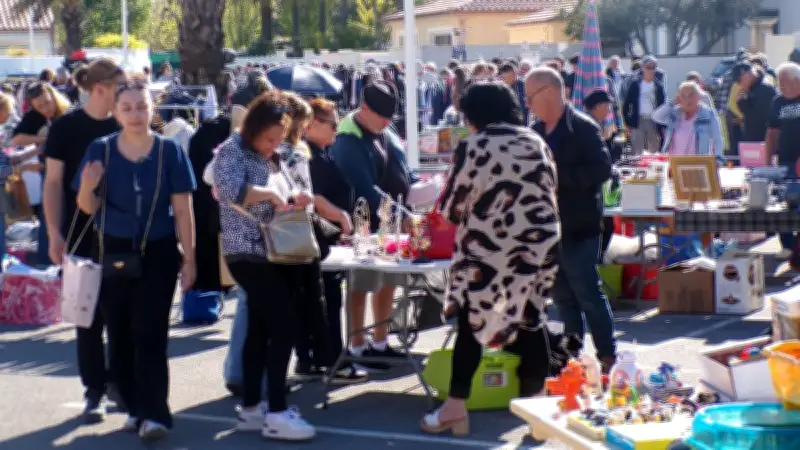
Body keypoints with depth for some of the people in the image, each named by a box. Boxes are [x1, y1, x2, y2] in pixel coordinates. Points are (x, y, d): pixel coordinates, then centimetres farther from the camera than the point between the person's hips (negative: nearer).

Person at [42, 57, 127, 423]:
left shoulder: (124, 127, 4)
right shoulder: (66, 127, -5)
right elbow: (53, 183, -5)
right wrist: (55, 233, -13)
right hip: (82, 234, -3)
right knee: (89, 313, 3)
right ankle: (95, 390, 11)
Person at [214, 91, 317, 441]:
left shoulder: (279, 157, 14)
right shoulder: (233, 151, -10)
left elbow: (287, 193, 21)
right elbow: (228, 188, -28)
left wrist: (297, 199, -1)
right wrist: (268, 193, -23)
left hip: (278, 254, 8)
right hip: (249, 254, -8)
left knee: (260, 329, 11)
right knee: (285, 326, -12)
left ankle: (250, 408, 18)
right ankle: (277, 413, -8)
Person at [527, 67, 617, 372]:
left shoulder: (582, 128, -11)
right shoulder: (537, 131, 11)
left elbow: (601, 170, -20)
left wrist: (556, 175, -23)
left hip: (578, 229, -7)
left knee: (588, 293, -2)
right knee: (562, 296, 12)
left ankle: (608, 356, 8)